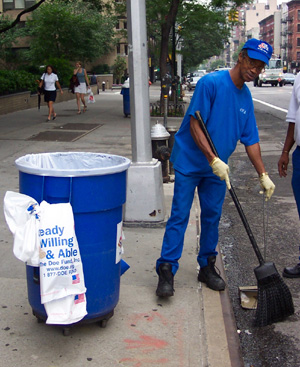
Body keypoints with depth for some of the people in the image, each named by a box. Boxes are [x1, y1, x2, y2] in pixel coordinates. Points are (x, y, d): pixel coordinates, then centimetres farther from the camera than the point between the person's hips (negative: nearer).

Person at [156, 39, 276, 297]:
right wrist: (213, 160, -26)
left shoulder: (246, 97, 5)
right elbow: (195, 124, -20)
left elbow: (251, 139, 7)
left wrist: (263, 175, 1)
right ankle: (166, 270, 2)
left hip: (217, 168, 6)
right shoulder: (211, 83, -15)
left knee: (212, 217, 12)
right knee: (179, 216, -5)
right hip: (190, 162, -6)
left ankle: (207, 267, 25)